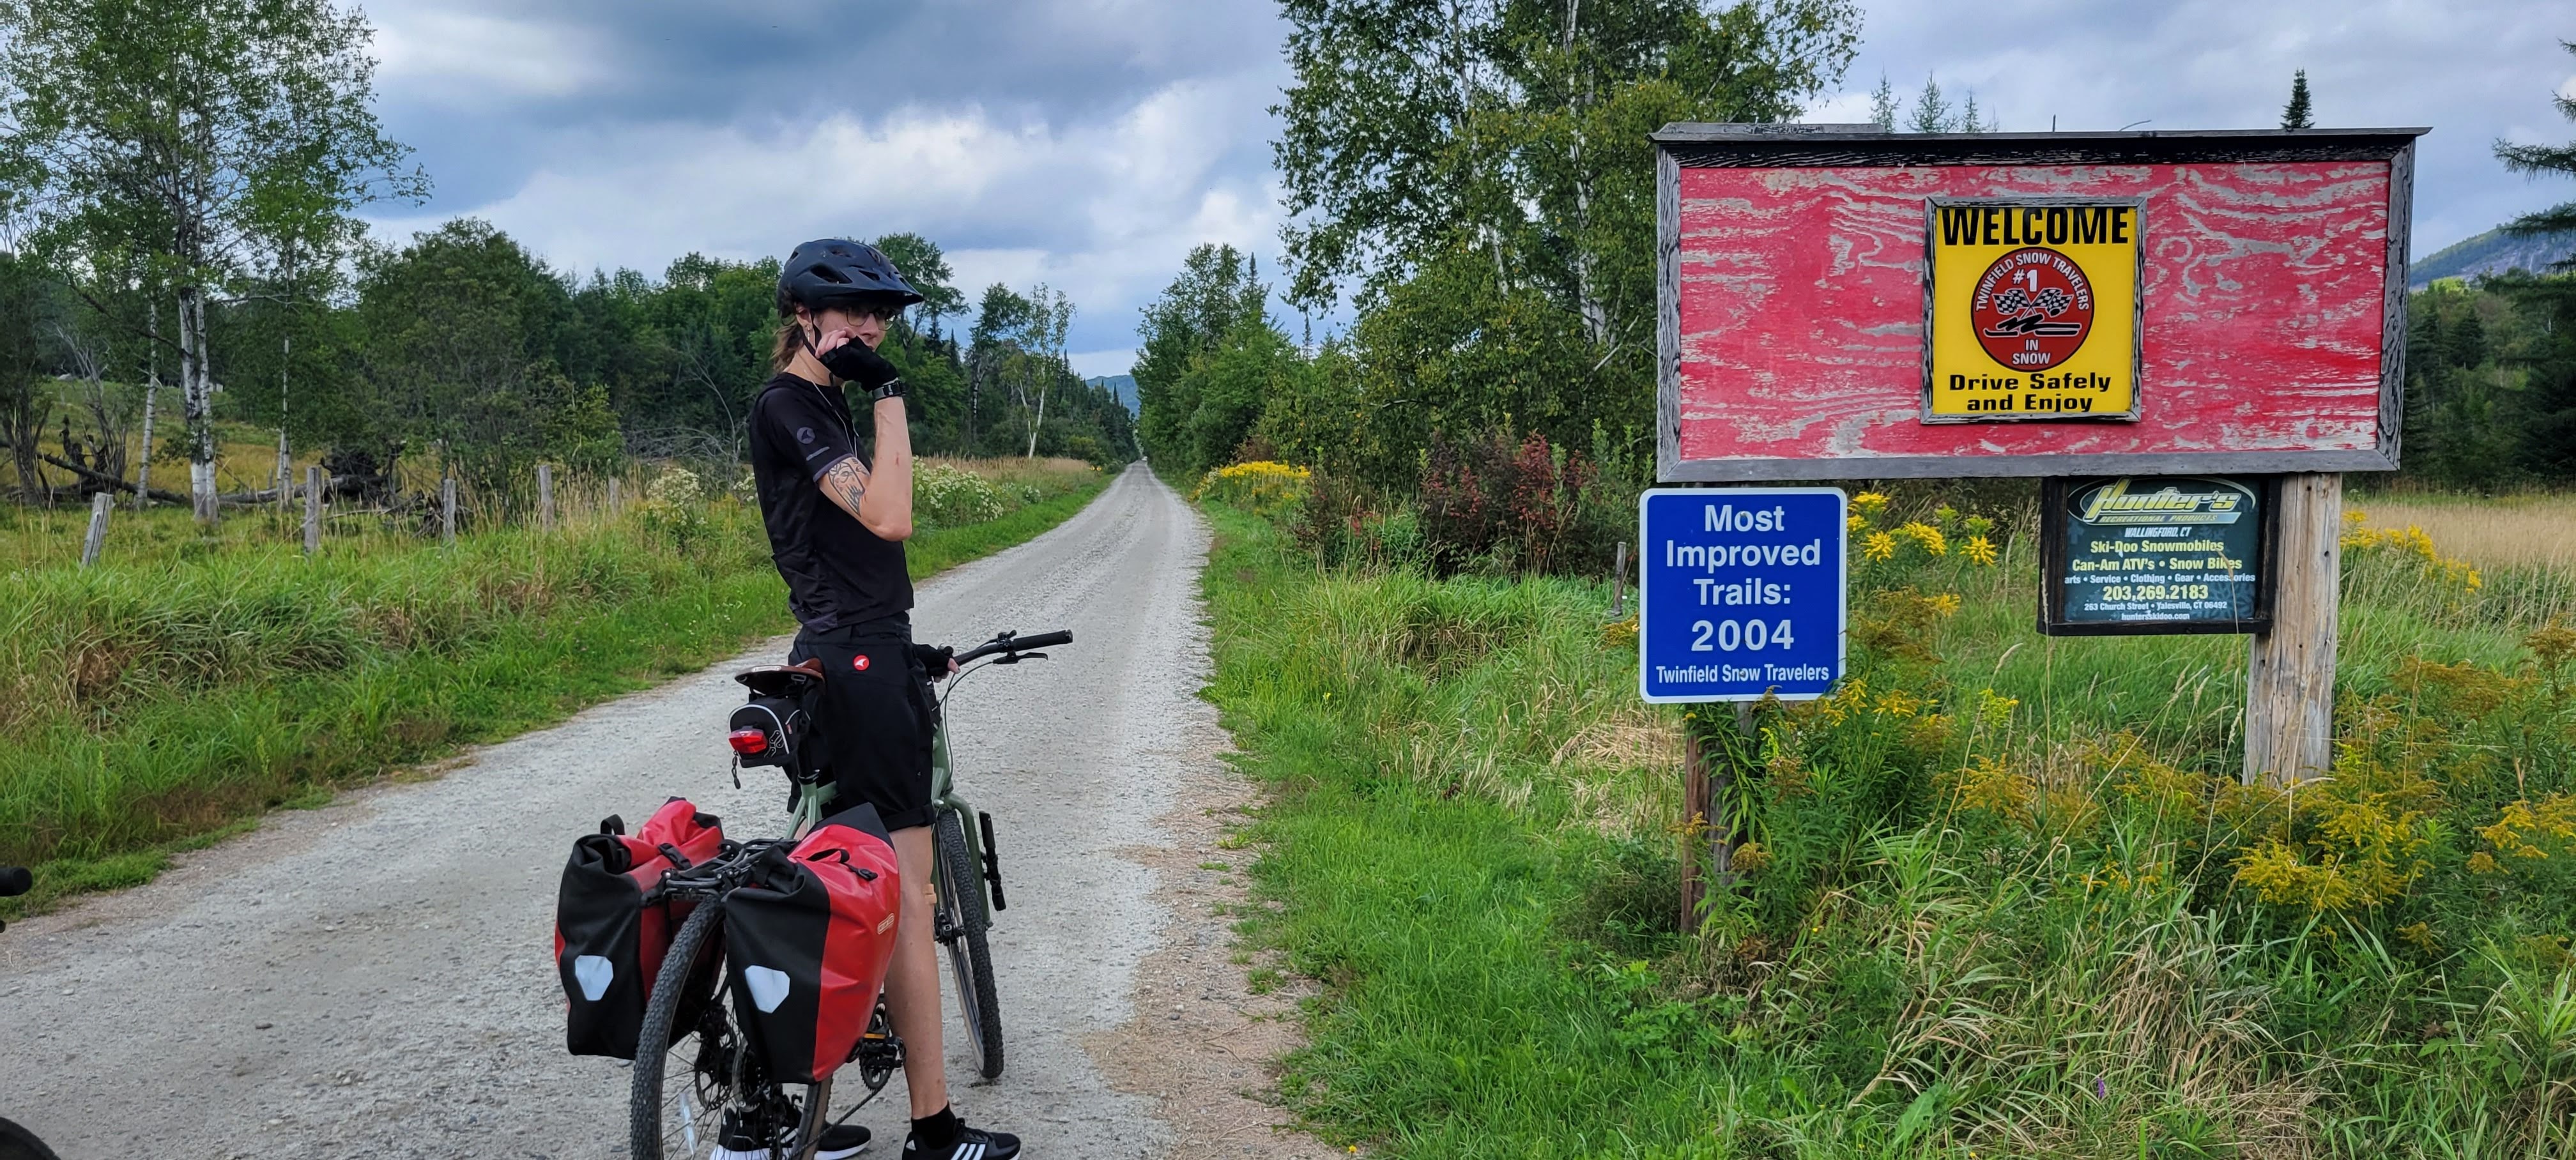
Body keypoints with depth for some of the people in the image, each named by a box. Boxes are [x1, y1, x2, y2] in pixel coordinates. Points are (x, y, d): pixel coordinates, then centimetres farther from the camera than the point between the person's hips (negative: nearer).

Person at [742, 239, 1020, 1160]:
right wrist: (889, 396, -17)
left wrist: (904, 647, 22)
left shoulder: (821, 404, 19)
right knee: (905, 893, -5)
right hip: (858, 662, -10)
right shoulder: (788, 406, -11)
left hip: (858, 654, 10)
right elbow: (888, 517, -23)